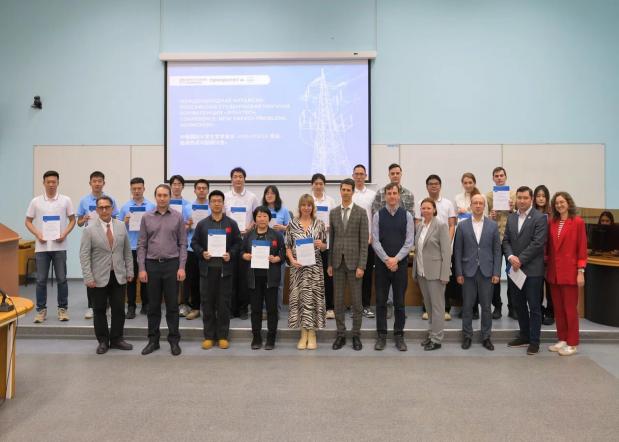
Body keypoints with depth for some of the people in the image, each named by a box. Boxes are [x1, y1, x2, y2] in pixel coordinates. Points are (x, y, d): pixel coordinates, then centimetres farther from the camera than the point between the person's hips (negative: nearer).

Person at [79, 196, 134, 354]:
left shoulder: (121, 226, 4)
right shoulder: (89, 229, -6)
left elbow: (127, 251, 8)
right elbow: (84, 255, -8)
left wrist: (129, 271, 5)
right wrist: (88, 278, -13)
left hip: (118, 276, 3)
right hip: (99, 277, -2)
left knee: (119, 309, 7)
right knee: (100, 310, 8)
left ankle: (116, 339, 21)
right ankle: (103, 341, 22)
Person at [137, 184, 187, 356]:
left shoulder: (178, 217, 1)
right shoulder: (146, 217, 4)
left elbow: (183, 244, 0)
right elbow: (141, 245, 4)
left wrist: (182, 267, -7)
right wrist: (142, 268, -3)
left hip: (172, 264, -1)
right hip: (152, 265, 1)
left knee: (172, 305, 5)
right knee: (153, 305, 10)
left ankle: (174, 340, 16)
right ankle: (153, 340, 21)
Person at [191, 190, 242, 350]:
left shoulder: (231, 224, 6)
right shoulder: (202, 224, 9)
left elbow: (238, 243, 5)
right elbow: (194, 243, 9)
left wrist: (231, 254, -12)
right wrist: (202, 253, -9)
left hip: (225, 269, -1)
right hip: (207, 268, 1)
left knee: (224, 303, 4)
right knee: (207, 303, 5)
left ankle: (223, 336, 14)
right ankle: (209, 336, 15)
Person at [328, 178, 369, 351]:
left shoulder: (361, 213, -3)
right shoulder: (333, 212, 8)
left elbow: (364, 241, -6)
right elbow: (331, 239, 10)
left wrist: (361, 266, -12)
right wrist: (330, 263, 6)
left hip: (354, 261, -3)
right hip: (337, 262, 3)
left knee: (356, 301, 4)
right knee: (338, 300, 7)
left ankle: (356, 335, 16)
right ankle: (341, 335, 18)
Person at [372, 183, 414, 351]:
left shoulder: (407, 216, 1)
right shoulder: (378, 215, 1)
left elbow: (409, 242, -3)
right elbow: (375, 241, -4)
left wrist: (396, 259, -13)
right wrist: (386, 259, -13)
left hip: (400, 263, 0)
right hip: (381, 263, 0)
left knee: (399, 302, 7)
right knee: (381, 301, 5)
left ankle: (399, 335, 18)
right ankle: (381, 335, 16)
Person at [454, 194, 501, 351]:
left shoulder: (493, 225, 4)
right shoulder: (462, 225, 2)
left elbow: (497, 251, 3)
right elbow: (457, 251, 2)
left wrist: (496, 273, -3)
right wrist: (458, 273, -3)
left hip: (486, 272, 0)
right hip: (468, 272, 0)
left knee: (486, 306, 7)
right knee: (467, 306, 6)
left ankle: (486, 337, 20)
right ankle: (467, 336, 19)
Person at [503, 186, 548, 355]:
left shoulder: (540, 218, -7)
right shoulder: (511, 217, 12)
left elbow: (537, 243, -14)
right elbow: (506, 240, 8)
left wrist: (520, 260, -14)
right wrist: (510, 257, -9)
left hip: (532, 270, -6)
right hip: (514, 269, 6)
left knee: (534, 307, 2)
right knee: (519, 305, 14)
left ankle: (534, 341, 11)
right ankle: (524, 336, 27)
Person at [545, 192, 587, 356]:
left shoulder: (578, 222, -5)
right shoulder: (551, 222, 7)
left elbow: (582, 248, -6)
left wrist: (581, 271, -10)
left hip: (570, 271, -5)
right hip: (553, 271, 5)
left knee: (570, 308, 2)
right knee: (558, 308, 11)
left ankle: (572, 343, 12)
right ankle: (562, 339, 22)